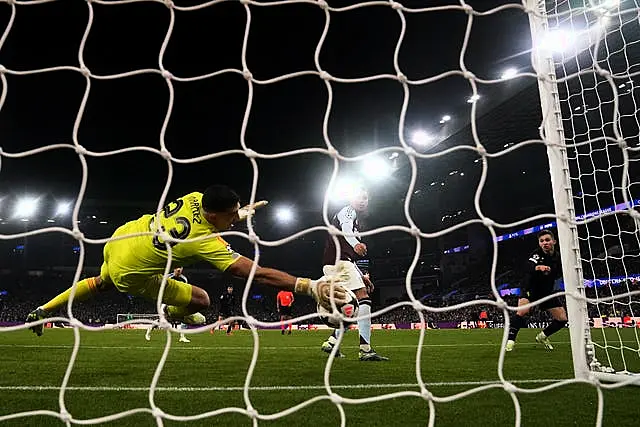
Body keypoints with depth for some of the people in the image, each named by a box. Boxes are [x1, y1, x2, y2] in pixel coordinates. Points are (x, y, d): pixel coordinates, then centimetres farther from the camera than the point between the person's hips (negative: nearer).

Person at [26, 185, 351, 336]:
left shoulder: (195, 198, -18)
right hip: (130, 273, -7)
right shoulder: (207, 243, -35)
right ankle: (174, 313, 28)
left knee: (102, 283, 39)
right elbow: (257, 273, -41)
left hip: (118, 240, 7)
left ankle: (43, 311, 49)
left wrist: (240, 213, 13)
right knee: (201, 300, -3)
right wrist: (311, 286, -44)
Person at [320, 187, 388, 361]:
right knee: (363, 299, -17)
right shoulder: (347, 211, 5)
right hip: (338, 262, -10)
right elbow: (345, 228, -22)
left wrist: (362, 276, 27)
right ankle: (366, 350, -23)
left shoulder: (354, 220, 33)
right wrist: (355, 243, -43)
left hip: (333, 265, 10)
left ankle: (331, 342, 17)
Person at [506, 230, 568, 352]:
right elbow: (528, 267, -41)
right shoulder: (537, 254, -19)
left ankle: (542, 336, 27)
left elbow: (560, 274, 12)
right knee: (522, 311, -29)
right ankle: (510, 341, -21)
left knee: (562, 319, 3)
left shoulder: (558, 257, -4)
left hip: (547, 291, 5)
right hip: (531, 289, -5)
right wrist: (537, 267, -65)